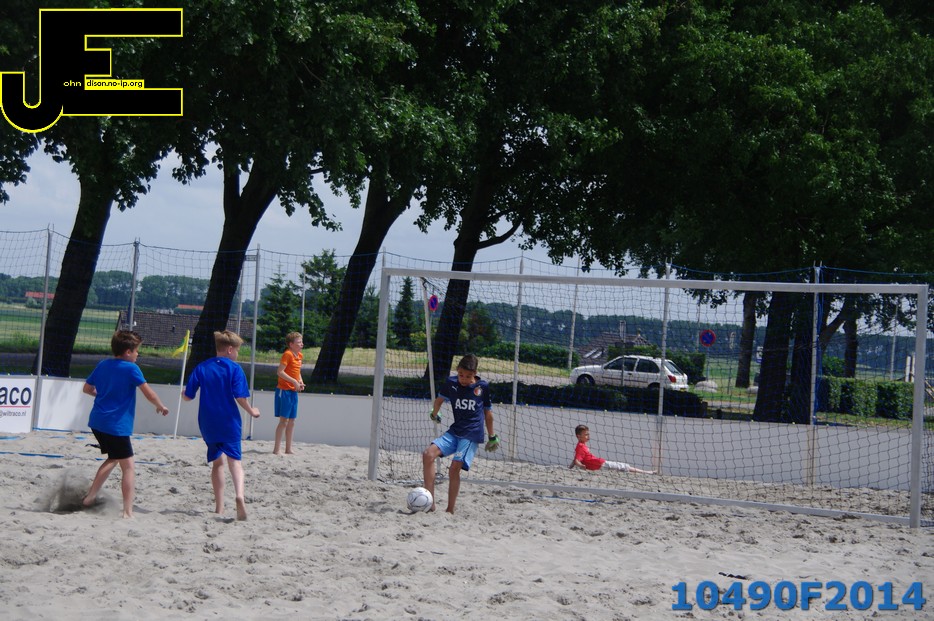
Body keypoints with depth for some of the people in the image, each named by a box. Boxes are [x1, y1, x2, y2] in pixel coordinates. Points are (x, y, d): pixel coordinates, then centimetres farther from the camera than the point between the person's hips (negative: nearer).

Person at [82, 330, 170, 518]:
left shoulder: (102, 365, 9)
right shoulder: (131, 369, -11)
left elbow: (87, 388, 19)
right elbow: (149, 394, -11)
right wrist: (161, 407, 7)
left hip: (97, 422, 8)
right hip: (117, 425, -8)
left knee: (113, 458, 26)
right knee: (129, 467, -3)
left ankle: (90, 497, 22)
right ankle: (128, 512, -10)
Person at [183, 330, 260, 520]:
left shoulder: (201, 368, 3)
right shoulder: (234, 368, -8)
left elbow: (187, 396, 3)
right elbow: (240, 397, -15)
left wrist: (183, 394, 26)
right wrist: (251, 411, 2)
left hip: (208, 424, 3)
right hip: (229, 421, -3)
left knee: (217, 462, 16)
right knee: (234, 459, 1)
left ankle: (219, 507, 15)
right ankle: (239, 494, -28)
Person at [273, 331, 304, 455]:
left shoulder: (299, 355, 12)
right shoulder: (287, 354, -14)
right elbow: (280, 372, -21)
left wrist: (301, 382, 6)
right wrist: (294, 381, -23)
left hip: (293, 391, 8)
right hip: (284, 390, -8)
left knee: (291, 421, 11)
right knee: (284, 420, -9)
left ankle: (288, 449, 18)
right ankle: (276, 450, -6)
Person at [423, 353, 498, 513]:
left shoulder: (483, 387, -1)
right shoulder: (451, 382, 3)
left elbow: (488, 412, 10)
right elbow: (440, 398, 24)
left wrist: (492, 437, 17)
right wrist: (434, 414, 37)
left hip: (472, 434, -4)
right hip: (454, 431, 4)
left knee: (455, 468, -16)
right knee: (428, 454, -16)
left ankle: (450, 510, -7)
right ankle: (430, 503, -16)